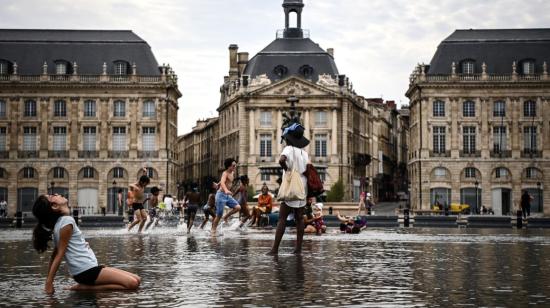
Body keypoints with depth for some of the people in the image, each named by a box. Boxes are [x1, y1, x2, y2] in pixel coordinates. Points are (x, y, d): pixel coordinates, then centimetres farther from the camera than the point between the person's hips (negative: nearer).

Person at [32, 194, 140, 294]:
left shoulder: (59, 222, 14)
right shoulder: (66, 221, -13)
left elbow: (55, 254, 12)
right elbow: (59, 255, -15)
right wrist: (49, 283, -14)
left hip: (90, 267, 9)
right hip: (86, 270, -9)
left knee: (136, 279, 6)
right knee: (132, 284, -19)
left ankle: (88, 285, 3)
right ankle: (87, 287, -12)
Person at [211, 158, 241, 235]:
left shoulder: (232, 173, 10)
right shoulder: (225, 173, -17)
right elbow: (222, 182, -36)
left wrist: (218, 185, 46)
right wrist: (226, 190, -56)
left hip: (227, 195, 8)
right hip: (221, 195, -7)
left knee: (238, 207, -12)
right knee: (219, 215, -4)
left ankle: (226, 217, 9)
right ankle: (213, 231, 9)